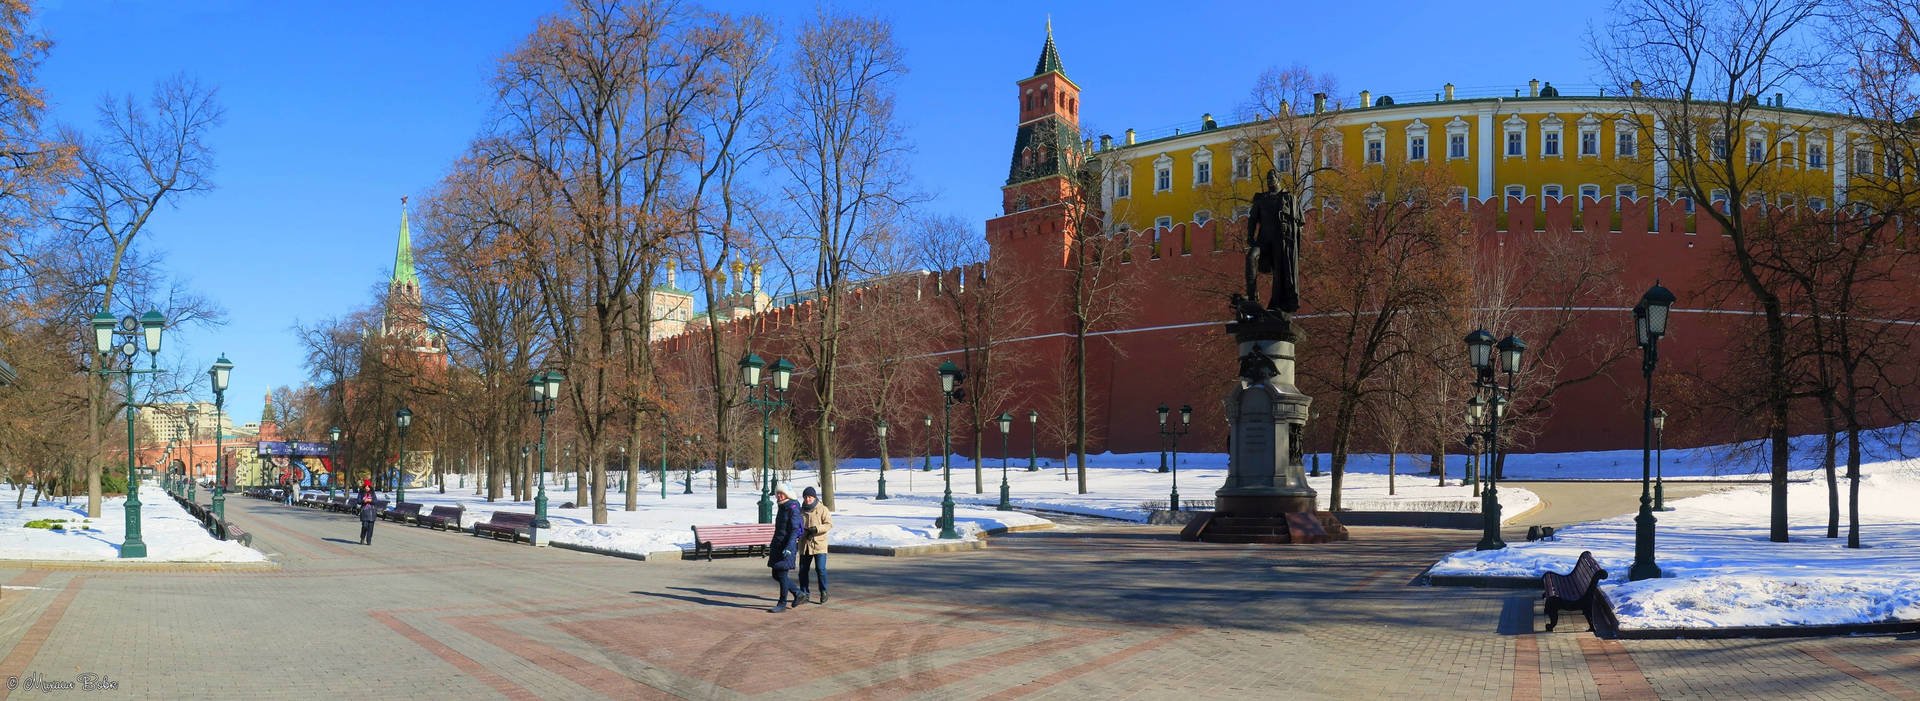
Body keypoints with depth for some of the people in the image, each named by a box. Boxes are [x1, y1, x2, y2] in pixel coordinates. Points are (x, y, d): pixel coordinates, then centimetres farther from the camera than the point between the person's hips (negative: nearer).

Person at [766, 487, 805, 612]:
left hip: (788, 545, -9)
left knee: (782, 574, -6)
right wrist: (772, 544, 26)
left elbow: (795, 530, -18)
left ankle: (782, 604, 4)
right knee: (776, 575, 10)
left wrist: (789, 548, -26)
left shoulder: (793, 508, -13)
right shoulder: (781, 508, 14)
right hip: (778, 545, 9)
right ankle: (798, 594, 23)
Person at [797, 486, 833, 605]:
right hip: (804, 545, 5)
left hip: (819, 544, -4)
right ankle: (804, 593, 18)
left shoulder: (822, 509, -2)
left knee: (820, 569, -9)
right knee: (803, 570, 6)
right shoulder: (801, 510, 12)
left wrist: (816, 528, -23)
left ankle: (823, 592, 7)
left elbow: (829, 524, -9)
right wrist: (799, 531, 0)